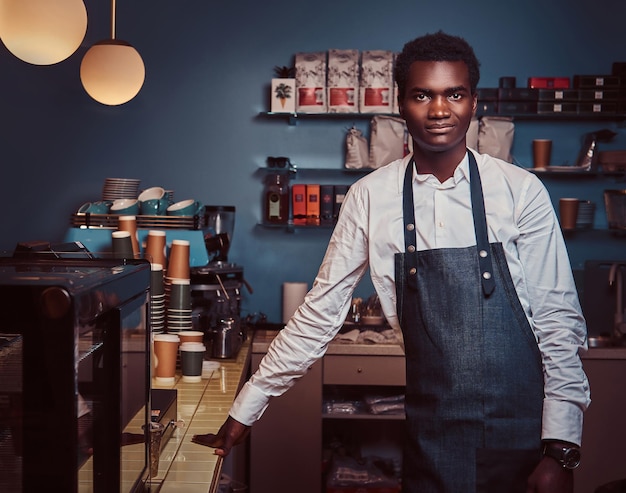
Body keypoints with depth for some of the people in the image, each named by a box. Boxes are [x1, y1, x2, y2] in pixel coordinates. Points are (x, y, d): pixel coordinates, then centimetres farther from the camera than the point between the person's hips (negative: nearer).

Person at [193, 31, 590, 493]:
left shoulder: (521, 191, -6)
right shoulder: (371, 197, -3)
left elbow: (559, 320, -4)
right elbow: (321, 311, 2)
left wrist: (560, 448, -10)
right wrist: (243, 414, 3)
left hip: (521, 434, -1)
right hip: (432, 432, 1)